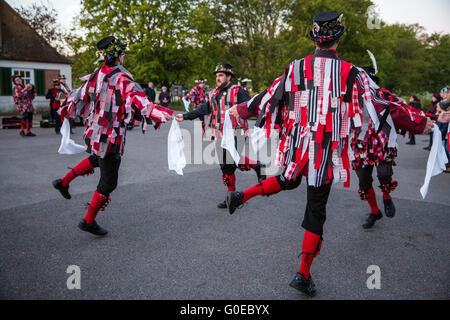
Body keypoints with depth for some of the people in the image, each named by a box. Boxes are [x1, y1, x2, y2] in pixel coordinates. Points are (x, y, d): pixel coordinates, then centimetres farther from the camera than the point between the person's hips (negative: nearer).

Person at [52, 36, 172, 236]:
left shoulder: (96, 75, 5)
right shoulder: (121, 78, -18)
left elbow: (80, 95, 17)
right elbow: (136, 99, -36)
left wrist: (65, 110, 35)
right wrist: (159, 113, -49)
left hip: (94, 133, 8)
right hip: (110, 138, -8)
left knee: (97, 159, 39)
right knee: (108, 182, 6)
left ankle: (63, 182, 37)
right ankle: (89, 221, 16)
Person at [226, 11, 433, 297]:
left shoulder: (296, 68, -3)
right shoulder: (352, 74, -8)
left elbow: (269, 97, 5)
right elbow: (380, 108, -5)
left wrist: (240, 110, 23)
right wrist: (419, 125, 8)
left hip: (297, 145, 3)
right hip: (327, 153, -2)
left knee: (288, 180, 34)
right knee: (317, 210, 8)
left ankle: (241, 196, 20)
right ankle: (304, 275, 16)